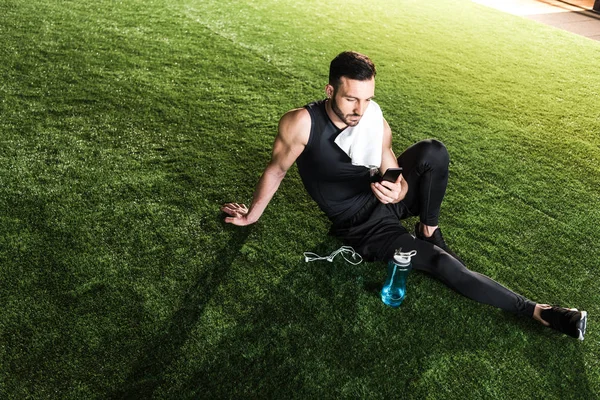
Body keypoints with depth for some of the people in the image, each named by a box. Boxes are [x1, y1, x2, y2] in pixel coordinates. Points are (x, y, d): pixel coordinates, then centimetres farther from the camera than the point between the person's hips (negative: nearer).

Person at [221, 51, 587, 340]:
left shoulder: (377, 126, -12)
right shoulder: (302, 123, -25)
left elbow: (397, 177, -2)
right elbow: (277, 170, -9)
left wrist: (398, 192, -28)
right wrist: (253, 214, 4)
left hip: (387, 198, 4)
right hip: (363, 226, -4)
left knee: (434, 151, -25)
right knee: (441, 263, -21)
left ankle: (429, 230, -3)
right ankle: (533, 310, -7)